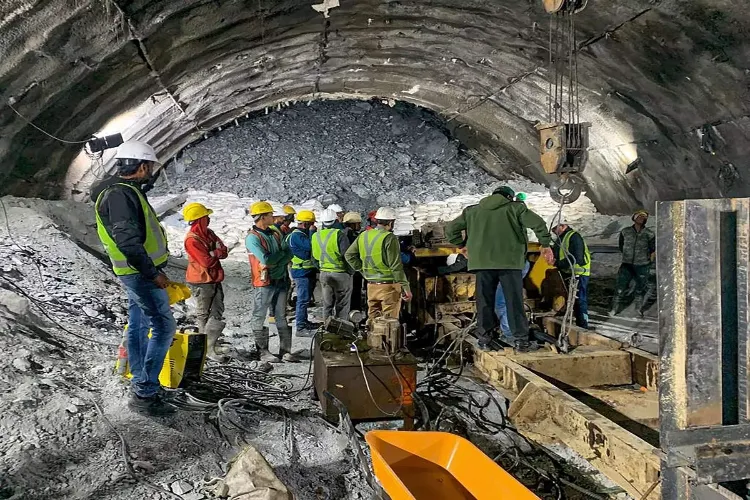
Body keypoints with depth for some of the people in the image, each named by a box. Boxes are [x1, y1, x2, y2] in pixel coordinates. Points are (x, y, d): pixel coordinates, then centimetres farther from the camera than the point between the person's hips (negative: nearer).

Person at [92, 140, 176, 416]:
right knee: (164, 326, -9)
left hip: (138, 272, 11)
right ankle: (144, 394, -5)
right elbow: (127, 240, -27)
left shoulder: (125, 191, 15)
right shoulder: (120, 194, -19)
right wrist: (153, 272, -22)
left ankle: (140, 385, 26)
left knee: (138, 327, 15)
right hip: (142, 272, -11)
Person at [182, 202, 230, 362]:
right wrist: (217, 253, -6)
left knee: (217, 311, 14)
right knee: (204, 315, 1)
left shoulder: (208, 233, 8)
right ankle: (208, 348, 8)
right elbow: (207, 261, -24)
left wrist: (212, 253, -18)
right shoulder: (192, 239, -19)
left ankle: (212, 343, 24)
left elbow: (224, 251, 1)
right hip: (201, 281, -9)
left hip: (214, 279, 9)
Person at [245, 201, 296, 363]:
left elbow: (288, 253, 5)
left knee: (282, 316, 10)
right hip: (264, 282, -7)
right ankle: (263, 351, 12)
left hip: (280, 281, 7)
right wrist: (281, 254, -6)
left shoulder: (276, 233, 11)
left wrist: (280, 265, -13)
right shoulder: (252, 237, -12)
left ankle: (285, 350, 16)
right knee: (260, 317, 3)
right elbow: (266, 259, -22)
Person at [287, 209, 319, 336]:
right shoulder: (296, 236, -17)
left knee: (305, 298, 19)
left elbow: (311, 247, 20)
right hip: (302, 272, -11)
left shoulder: (302, 234, 17)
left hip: (307, 271, 11)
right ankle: (301, 328, -7)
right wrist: (312, 232, -16)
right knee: (303, 299, -9)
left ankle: (304, 321, 31)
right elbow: (311, 246, -26)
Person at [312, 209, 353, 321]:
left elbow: (314, 258, 11)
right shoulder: (339, 234, -14)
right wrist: (350, 271, -5)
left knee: (327, 304, 15)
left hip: (324, 273, 5)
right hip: (340, 273, -5)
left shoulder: (315, 236, 4)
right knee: (342, 305, 5)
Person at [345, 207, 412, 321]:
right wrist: (406, 287, -11)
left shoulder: (364, 236, 6)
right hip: (389, 286, -6)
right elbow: (396, 266, -16)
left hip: (371, 286, 6)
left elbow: (349, 255, 13)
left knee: (373, 319, 15)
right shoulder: (389, 238, -14)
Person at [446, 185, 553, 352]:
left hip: (482, 262, 2)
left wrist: (462, 245, 26)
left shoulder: (472, 211, 15)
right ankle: (521, 340, 4)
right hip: (510, 261, -2)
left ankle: (484, 339, 12)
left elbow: (450, 228, 17)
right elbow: (538, 223, -4)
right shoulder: (515, 207, 6)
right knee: (515, 301, 4)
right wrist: (545, 245, 5)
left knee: (485, 302, 9)